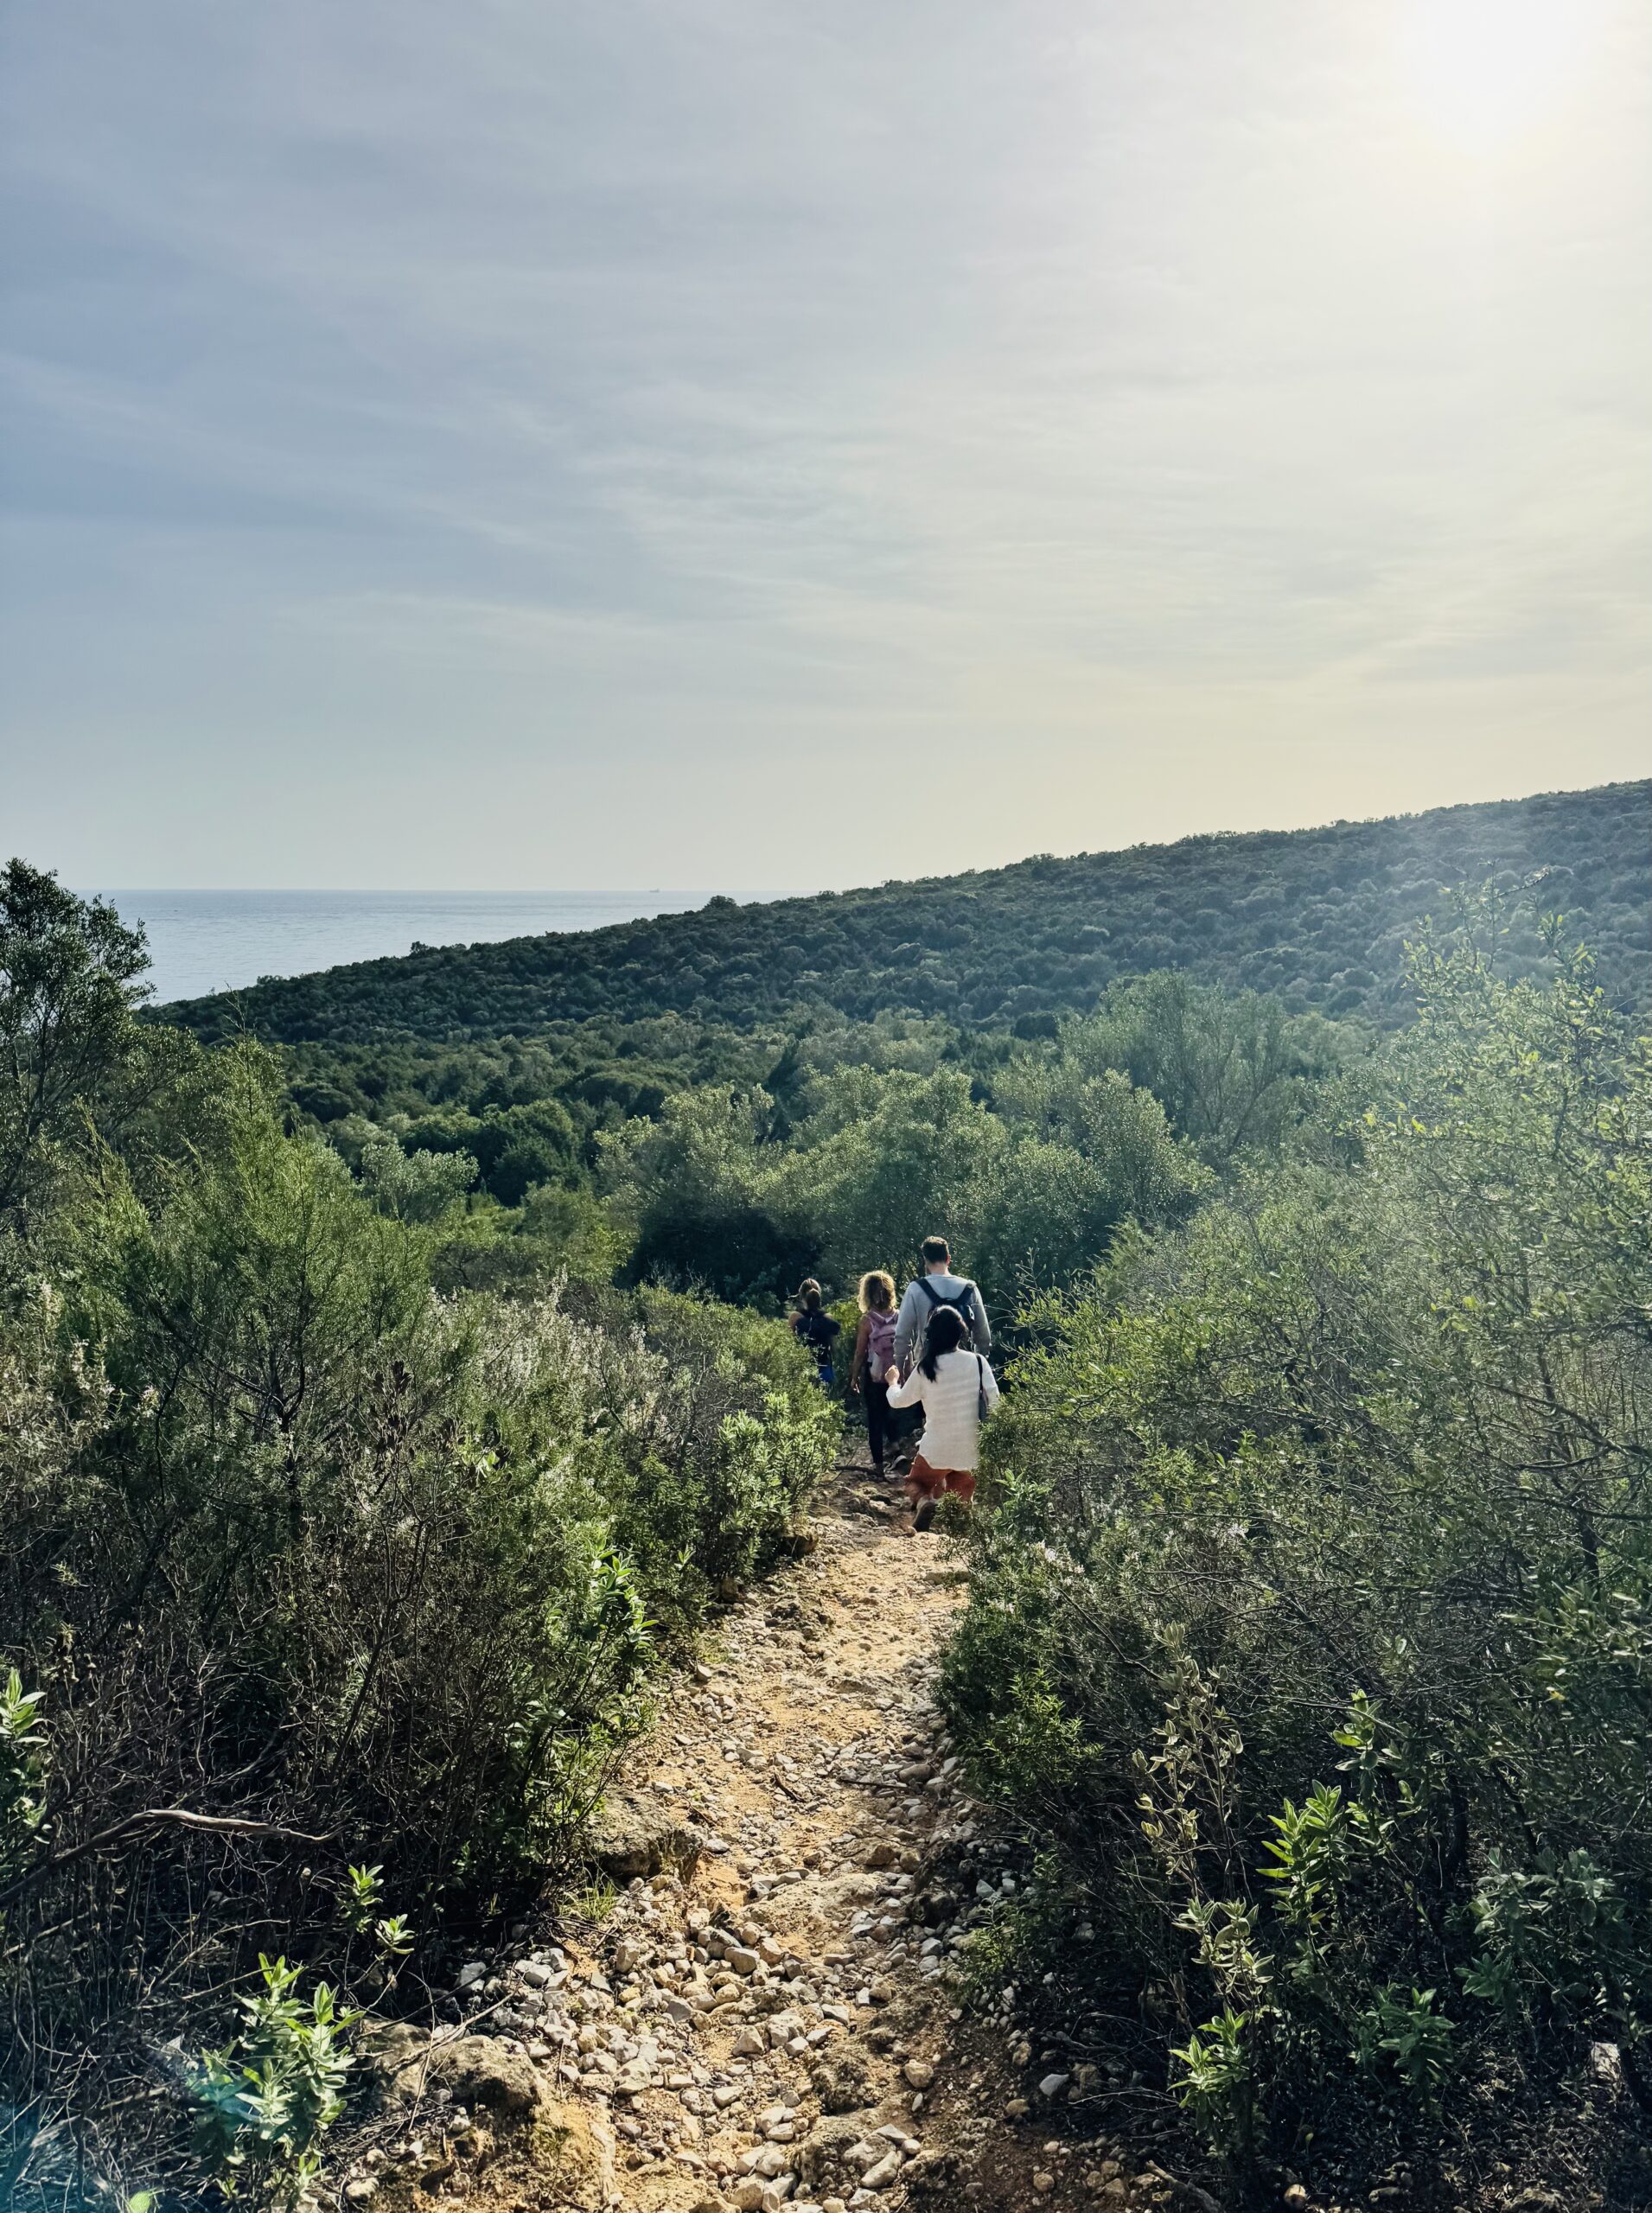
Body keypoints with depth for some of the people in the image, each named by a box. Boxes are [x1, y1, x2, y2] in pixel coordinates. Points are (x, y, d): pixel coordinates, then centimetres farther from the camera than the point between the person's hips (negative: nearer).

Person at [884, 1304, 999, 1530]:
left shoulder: (925, 1368, -9)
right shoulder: (977, 1362, -7)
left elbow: (898, 1401, 7)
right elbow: (994, 1401, -7)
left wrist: (892, 1382, 27)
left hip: (936, 1450, -2)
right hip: (972, 1450, 2)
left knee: (916, 1482, 22)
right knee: (961, 1498, 25)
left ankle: (925, 1502, -10)